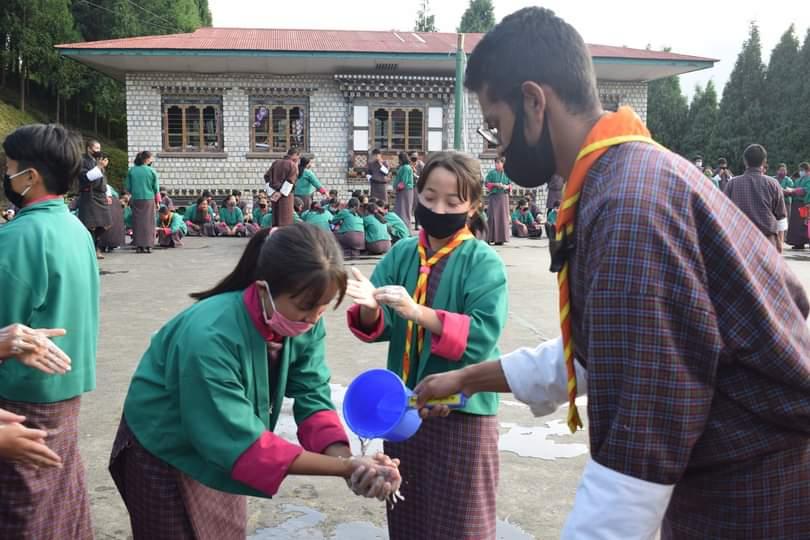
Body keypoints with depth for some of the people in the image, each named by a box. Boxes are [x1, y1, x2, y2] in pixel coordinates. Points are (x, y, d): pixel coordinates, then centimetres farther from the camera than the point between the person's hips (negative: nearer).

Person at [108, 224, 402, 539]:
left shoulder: (306, 326, -17)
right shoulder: (209, 337, -37)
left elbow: (313, 398, -16)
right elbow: (238, 442, -34)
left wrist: (348, 460, -36)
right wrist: (344, 466, -37)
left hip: (221, 449, 6)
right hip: (164, 456, -5)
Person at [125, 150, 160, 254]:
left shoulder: (131, 171, 0)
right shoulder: (151, 171, -5)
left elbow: (128, 188, 4)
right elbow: (156, 188, 0)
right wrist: (157, 201, 12)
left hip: (136, 199, 2)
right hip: (149, 199, -2)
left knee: (138, 222, 7)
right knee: (148, 222, 4)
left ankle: (139, 245, 5)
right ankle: (148, 245, 2)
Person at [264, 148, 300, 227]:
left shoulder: (275, 163, 10)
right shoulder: (292, 165, -7)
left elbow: (267, 176, 6)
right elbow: (290, 180, -17)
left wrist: (271, 192, 1)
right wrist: (282, 193, -12)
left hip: (274, 194, 6)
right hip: (286, 195, -6)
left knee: (275, 219, 12)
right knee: (285, 220, -3)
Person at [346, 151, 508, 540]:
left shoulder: (483, 262, -11)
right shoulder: (401, 254, 2)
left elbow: (482, 336, -23)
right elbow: (380, 327, -4)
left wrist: (418, 312, -33)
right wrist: (370, 309, -27)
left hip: (462, 410, -4)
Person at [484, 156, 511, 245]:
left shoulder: (506, 173, 12)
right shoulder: (491, 173, 5)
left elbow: (510, 185, 13)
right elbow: (487, 184, 0)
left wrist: (506, 186, -8)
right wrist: (496, 184, -12)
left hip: (504, 197, 3)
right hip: (493, 196, -3)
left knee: (503, 217, 1)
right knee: (493, 216, -8)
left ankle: (500, 238, 4)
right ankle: (490, 237, -7)